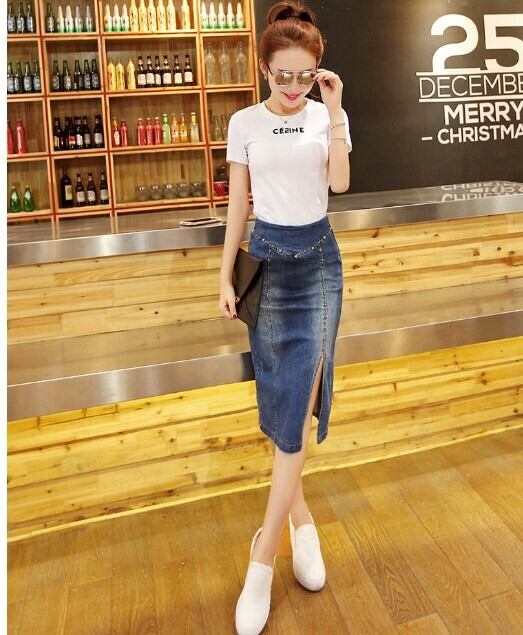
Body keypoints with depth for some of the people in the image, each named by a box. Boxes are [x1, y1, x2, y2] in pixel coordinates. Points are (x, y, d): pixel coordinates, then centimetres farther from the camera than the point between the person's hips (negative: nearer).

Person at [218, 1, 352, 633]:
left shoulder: (329, 116, 3)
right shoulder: (245, 122, 3)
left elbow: (340, 182, -12)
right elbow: (238, 203, 4)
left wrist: (334, 111, -15)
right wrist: (225, 277, 0)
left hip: (318, 260, 0)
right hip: (267, 257, 1)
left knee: (302, 399, -8)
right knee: (281, 395, 4)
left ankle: (262, 560, 0)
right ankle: (299, 516, 25)